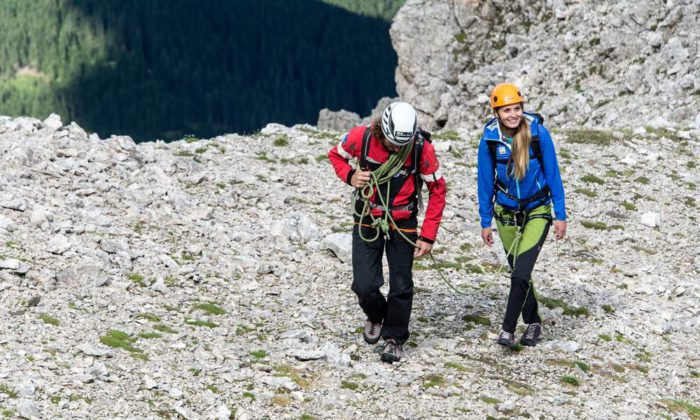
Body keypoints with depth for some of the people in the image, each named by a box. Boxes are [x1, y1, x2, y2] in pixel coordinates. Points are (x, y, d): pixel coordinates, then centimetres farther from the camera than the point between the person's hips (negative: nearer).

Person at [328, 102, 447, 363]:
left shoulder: (422, 149, -20)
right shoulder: (361, 137, -19)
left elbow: (438, 190, -7)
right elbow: (336, 155, 3)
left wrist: (428, 235, -9)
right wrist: (349, 176, -19)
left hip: (402, 223, 0)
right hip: (367, 221, 0)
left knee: (401, 287, 3)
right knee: (364, 286, -5)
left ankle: (395, 338, 23)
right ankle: (375, 316, 27)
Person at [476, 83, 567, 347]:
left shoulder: (538, 133, -16)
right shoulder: (490, 139, -11)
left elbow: (553, 175, -8)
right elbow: (485, 181, -1)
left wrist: (561, 215, -6)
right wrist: (485, 222, 2)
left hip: (537, 211, -2)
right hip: (506, 213, 3)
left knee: (521, 273, -15)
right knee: (518, 272, 11)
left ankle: (508, 329, -8)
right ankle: (533, 323, 28)